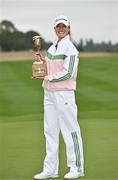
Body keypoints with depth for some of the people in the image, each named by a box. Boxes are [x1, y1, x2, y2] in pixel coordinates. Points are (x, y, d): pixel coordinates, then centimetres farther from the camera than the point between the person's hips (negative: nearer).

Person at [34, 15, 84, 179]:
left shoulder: (70, 49, -10)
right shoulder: (52, 48, 14)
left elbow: (68, 73, -17)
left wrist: (48, 78, -12)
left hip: (64, 93, -8)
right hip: (49, 92, 8)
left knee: (70, 129, -3)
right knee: (50, 130, 9)